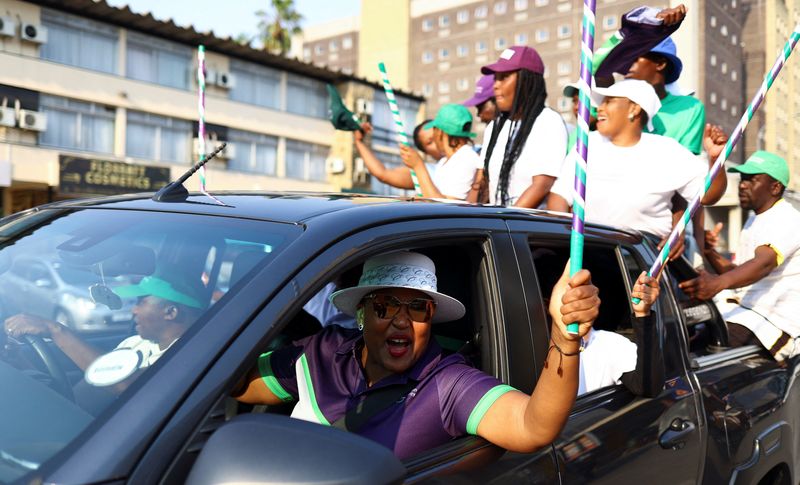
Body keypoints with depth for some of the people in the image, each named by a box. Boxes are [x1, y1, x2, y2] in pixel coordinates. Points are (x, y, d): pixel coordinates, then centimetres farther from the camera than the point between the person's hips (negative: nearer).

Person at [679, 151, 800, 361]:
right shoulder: (754, 219, 20)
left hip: (772, 320, -9)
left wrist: (718, 283, -51)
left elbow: (764, 264, -33)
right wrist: (710, 253, 2)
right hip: (743, 307, 9)